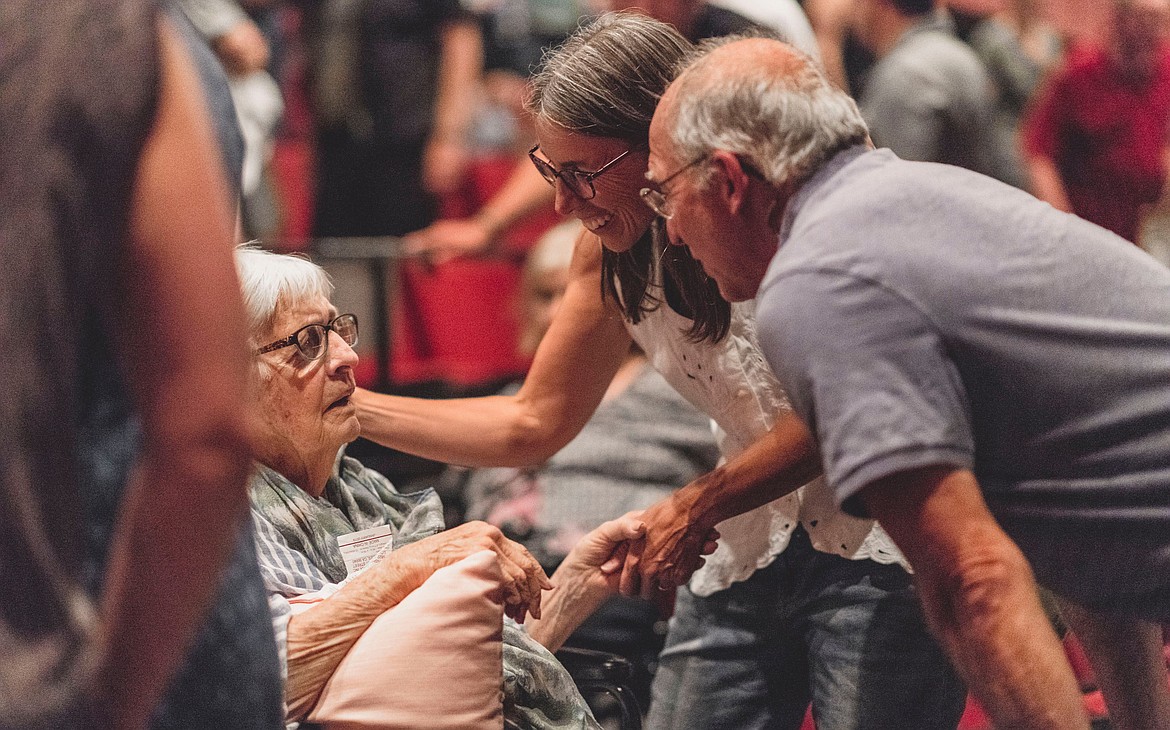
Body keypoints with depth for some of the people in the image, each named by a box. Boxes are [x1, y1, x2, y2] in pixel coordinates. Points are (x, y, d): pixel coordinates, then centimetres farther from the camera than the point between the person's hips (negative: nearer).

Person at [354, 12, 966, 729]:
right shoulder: (611, 249, 4)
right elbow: (535, 422, 13)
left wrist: (695, 508, -18)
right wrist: (352, 406, 6)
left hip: (880, 550, -6)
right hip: (749, 558, 6)